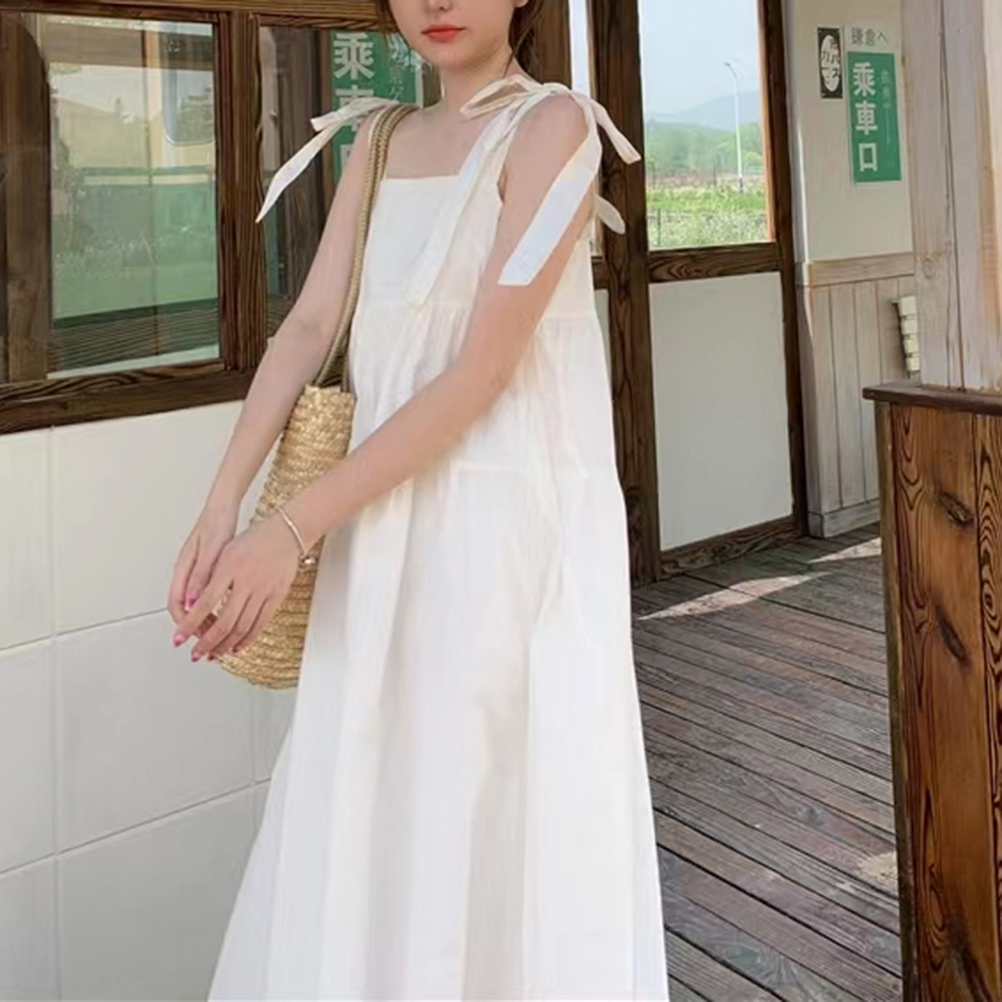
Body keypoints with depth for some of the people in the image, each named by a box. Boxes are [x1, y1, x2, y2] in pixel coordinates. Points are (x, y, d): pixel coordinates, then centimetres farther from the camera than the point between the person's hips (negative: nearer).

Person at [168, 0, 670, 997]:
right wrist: (220, 507, -6)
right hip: (388, 514, 6)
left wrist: (293, 530, -18)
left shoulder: (552, 125, -8)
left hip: (514, 513, -6)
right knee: (365, 801, 13)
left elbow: (480, 371, -16)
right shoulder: (378, 143, 14)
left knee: (504, 812, 3)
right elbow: (308, 327, 6)